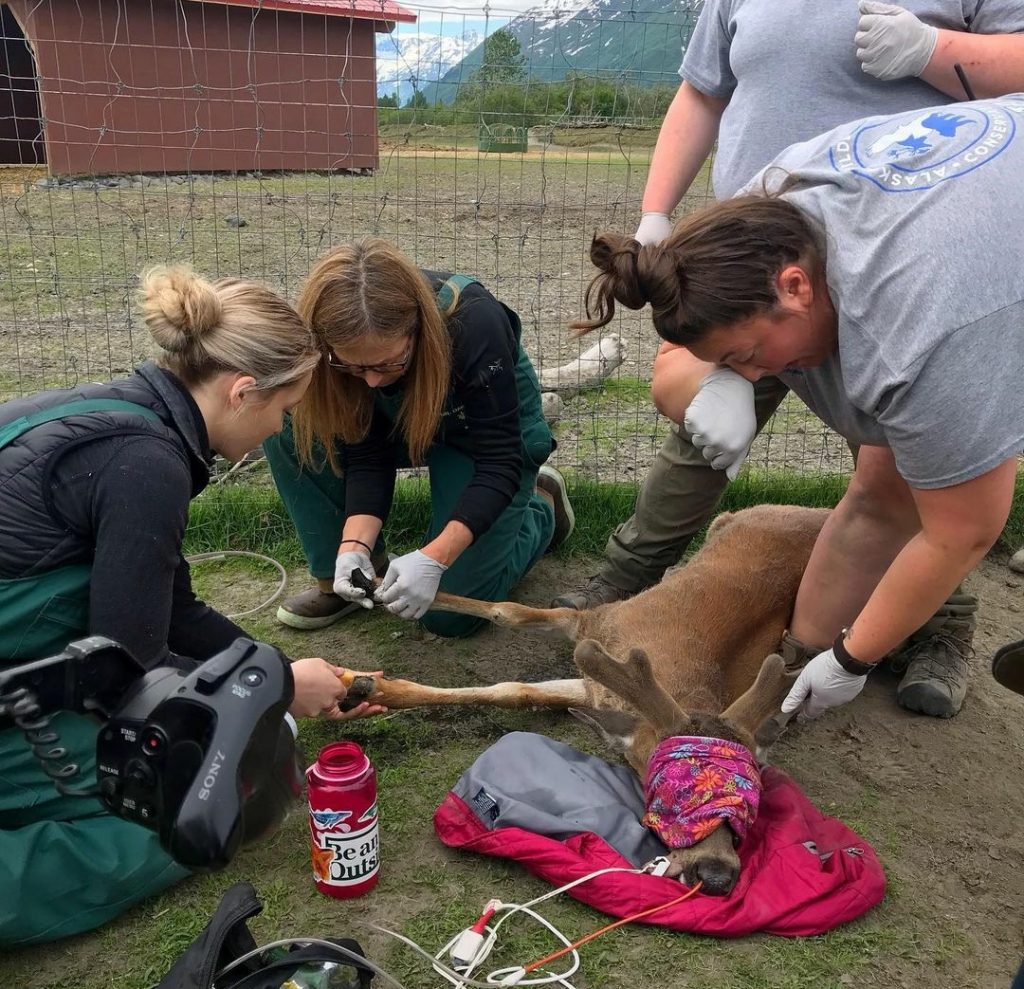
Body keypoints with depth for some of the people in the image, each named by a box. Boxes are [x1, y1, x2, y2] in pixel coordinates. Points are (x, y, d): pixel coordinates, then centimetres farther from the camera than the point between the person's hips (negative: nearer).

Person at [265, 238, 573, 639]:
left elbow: (500, 462, -33)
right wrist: (354, 543, -34)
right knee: (288, 429, -21)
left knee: (449, 615, -10)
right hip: (403, 424, 4)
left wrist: (434, 557, -42)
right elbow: (367, 454, -18)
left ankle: (538, 504, 14)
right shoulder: (341, 349, -26)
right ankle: (345, 578, -5)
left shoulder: (474, 324, -38)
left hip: (493, 431, -4)